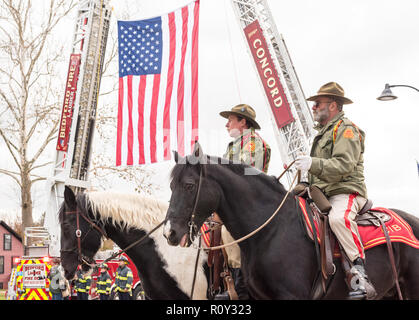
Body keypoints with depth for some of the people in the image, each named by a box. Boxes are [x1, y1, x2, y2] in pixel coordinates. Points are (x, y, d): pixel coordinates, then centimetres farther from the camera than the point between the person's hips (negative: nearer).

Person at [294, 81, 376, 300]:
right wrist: (309, 183, 17)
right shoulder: (323, 132, 26)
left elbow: (344, 165, -19)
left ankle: (360, 272, -36)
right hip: (323, 195, 10)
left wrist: (313, 164, -28)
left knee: (338, 217, -38)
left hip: (346, 192, -10)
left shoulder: (346, 129, -4)